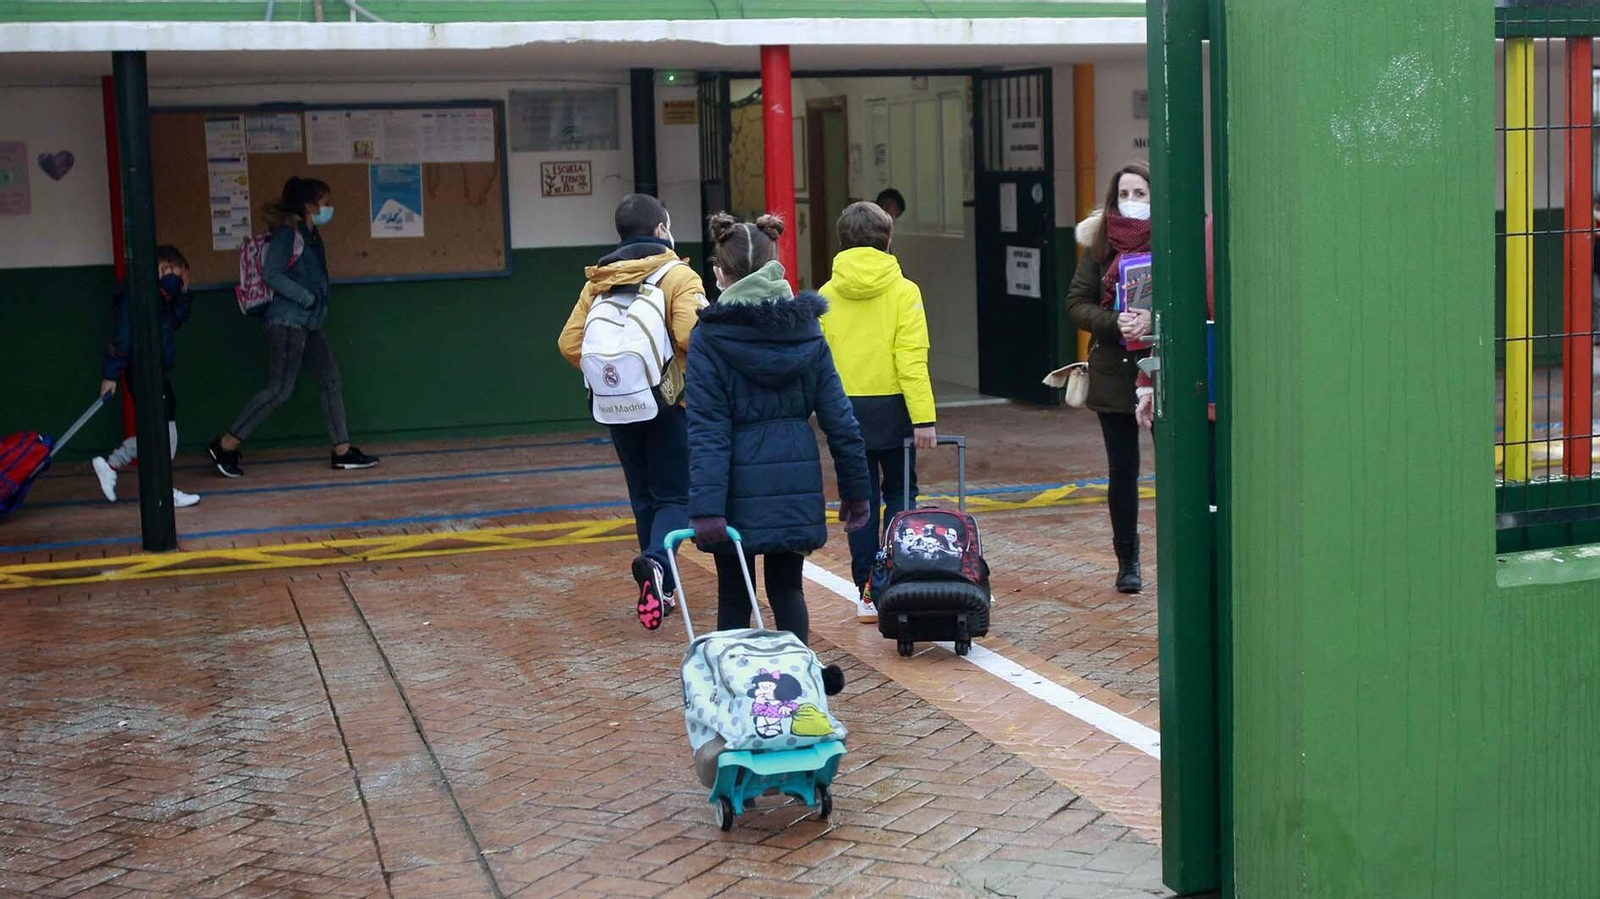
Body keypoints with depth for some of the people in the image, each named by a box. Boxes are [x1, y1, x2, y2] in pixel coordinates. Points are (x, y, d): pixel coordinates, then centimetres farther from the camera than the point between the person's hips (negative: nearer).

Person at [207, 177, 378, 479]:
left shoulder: (312, 236, 14)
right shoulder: (288, 233, -12)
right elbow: (271, 274, -19)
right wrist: (308, 298, -17)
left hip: (308, 325, 9)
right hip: (287, 322, -9)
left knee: (331, 383, 7)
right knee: (279, 390, -8)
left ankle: (342, 452, 10)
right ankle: (226, 446, 0)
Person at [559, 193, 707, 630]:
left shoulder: (598, 282, 7)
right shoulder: (678, 276, -8)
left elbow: (570, 343, 1)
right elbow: (691, 337, -23)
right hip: (668, 403, -4)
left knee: (644, 497, 15)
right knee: (674, 496, 2)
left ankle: (662, 590, 19)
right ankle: (656, 561, -26)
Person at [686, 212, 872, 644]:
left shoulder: (710, 338, -8)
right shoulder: (805, 329, 3)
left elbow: (707, 430, -14)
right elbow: (838, 417, 3)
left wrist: (706, 507, -17)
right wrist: (854, 489, 10)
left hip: (739, 487, -3)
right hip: (796, 482, 3)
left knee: (734, 597, 9)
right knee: (787, 590, 14)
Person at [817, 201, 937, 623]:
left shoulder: (827, 295, 0)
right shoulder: (902, 290, -7)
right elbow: (912, 359, -13)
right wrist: (923, 417, -14)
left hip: (845, 410, 2)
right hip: (891, 407, -2)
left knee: (860, 498, 9)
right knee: (899, 493, 14)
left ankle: (869, 592, 9)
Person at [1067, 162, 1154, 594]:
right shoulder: (1099, 243, 5)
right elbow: (1075, 304, 3)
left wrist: (1154, 320, -21)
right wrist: (1114, 322, -15)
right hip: (1113, 373, 2)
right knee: (1123, 470, 8)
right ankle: (1127, 561, 19)